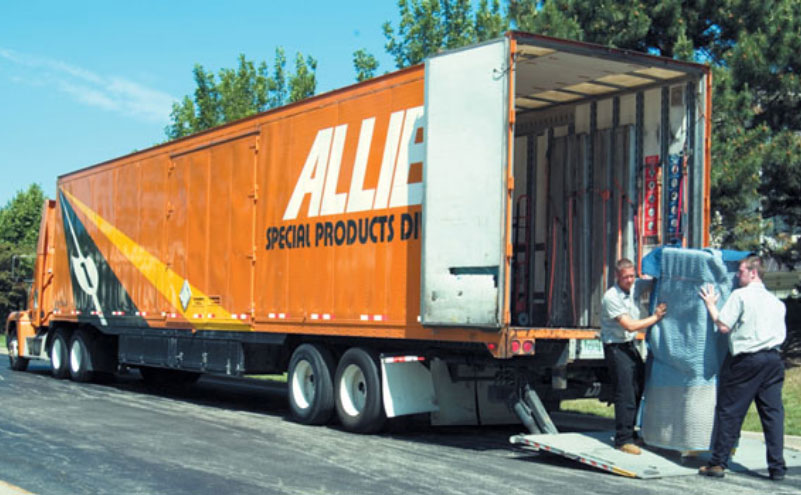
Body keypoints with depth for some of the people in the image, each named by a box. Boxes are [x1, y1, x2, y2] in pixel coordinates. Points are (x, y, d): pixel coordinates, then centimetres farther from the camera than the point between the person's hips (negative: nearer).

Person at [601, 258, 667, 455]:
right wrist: (656, 317, -15)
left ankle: (629, 433, 24)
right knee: (625, 394, -10)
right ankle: (623, 440, -5)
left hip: (630, 346, 8)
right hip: (616, 348, -8)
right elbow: (630, 326, -20)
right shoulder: (611, 297, -20)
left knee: (639, 389, 12)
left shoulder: (636, 286, 1)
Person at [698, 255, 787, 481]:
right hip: (773, 359, 5)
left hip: (745, 360, -5)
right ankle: (777, 467, 5)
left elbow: (723, 326, -8)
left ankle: (718, 462, 4)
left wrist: (710, 305, 4)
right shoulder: (777, 302, 15)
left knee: (729, 411, 1)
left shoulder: (740, 295, -4)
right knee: (773, 412, 6)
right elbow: (781, 334, 16)